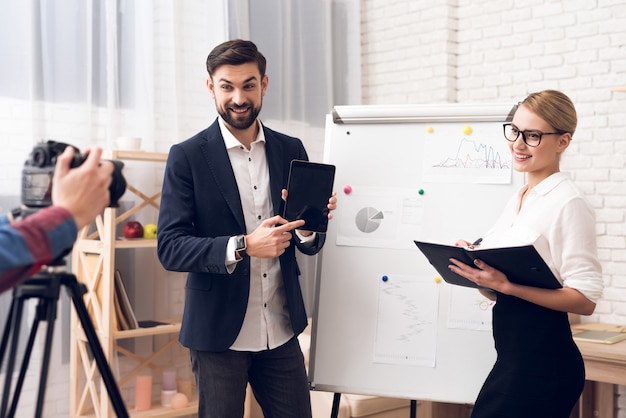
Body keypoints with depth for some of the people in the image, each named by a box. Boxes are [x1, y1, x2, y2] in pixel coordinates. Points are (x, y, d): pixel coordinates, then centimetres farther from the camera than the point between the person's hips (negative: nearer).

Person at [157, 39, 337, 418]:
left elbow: (312, 245, 8)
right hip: (219, 333, -3)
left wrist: (307, 226, -16)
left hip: (281, 332, 3)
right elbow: (170, 248, -12)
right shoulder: (188, 157, -6)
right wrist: (243, 247, -25)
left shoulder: (291, 150, 5)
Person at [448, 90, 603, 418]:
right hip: (513, 354, 8)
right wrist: (475, 272, -5)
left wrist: (505, 284, -25)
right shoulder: (518, 201, 11)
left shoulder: (567, 203, -13)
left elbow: (585, 300, -18)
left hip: (542, 358, -8)